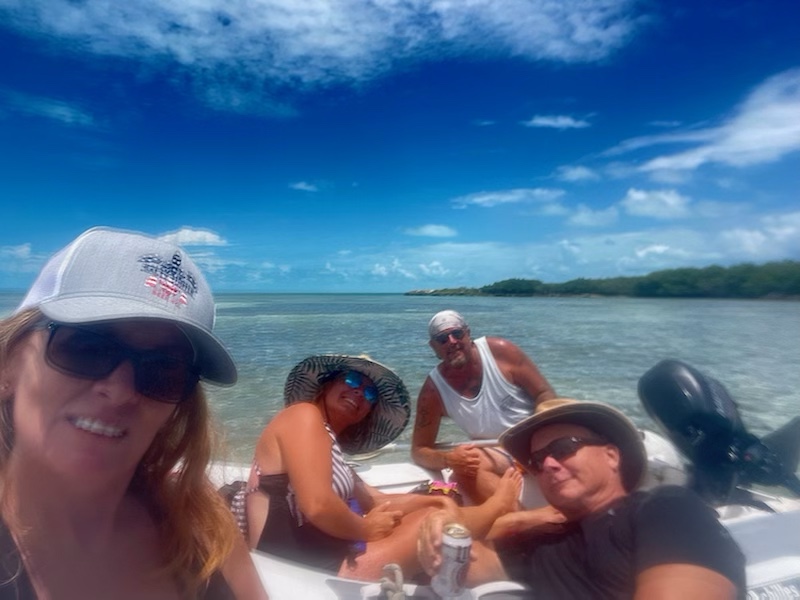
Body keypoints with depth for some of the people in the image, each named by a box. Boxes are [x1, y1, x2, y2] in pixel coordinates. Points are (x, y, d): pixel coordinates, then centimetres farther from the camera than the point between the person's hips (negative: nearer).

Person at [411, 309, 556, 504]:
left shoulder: (499, 350, -14)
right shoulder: (433, 390, -12)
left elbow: (545, 394, -9)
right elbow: (419, 450, -9)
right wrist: (447, 459, -31)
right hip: (498, 453, 1)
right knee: (465, 469, -30)